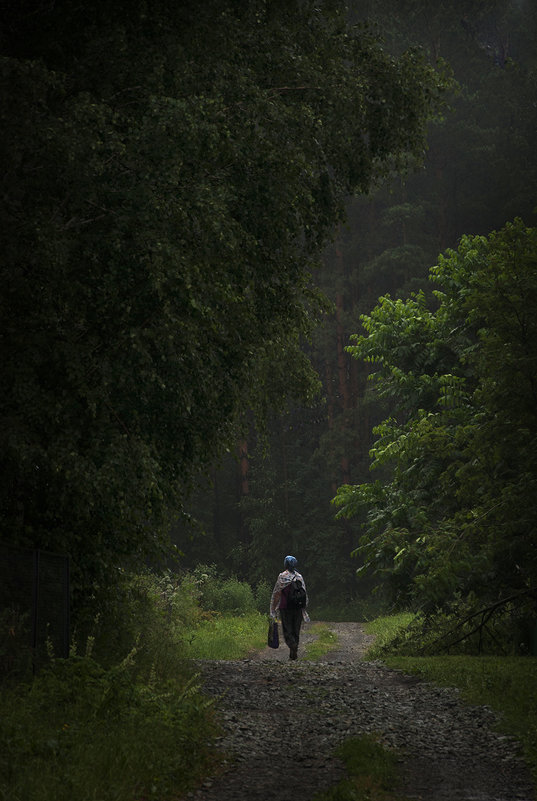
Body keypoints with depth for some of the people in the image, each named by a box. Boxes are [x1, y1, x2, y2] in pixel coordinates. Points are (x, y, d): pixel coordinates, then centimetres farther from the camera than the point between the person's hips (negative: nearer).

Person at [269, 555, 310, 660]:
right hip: (298, 608, 3)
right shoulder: (299, 576, 3)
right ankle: (294, 653, 13)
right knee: (296, 630, 11)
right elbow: (304, 593, 6)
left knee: (287, 629, 1)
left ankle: (292, 644, -25)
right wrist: (304, 606, 15)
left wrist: (273, 608, 4)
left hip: (285, 607, -3)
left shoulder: (282, 576, -6)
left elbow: (276, 593, -3)